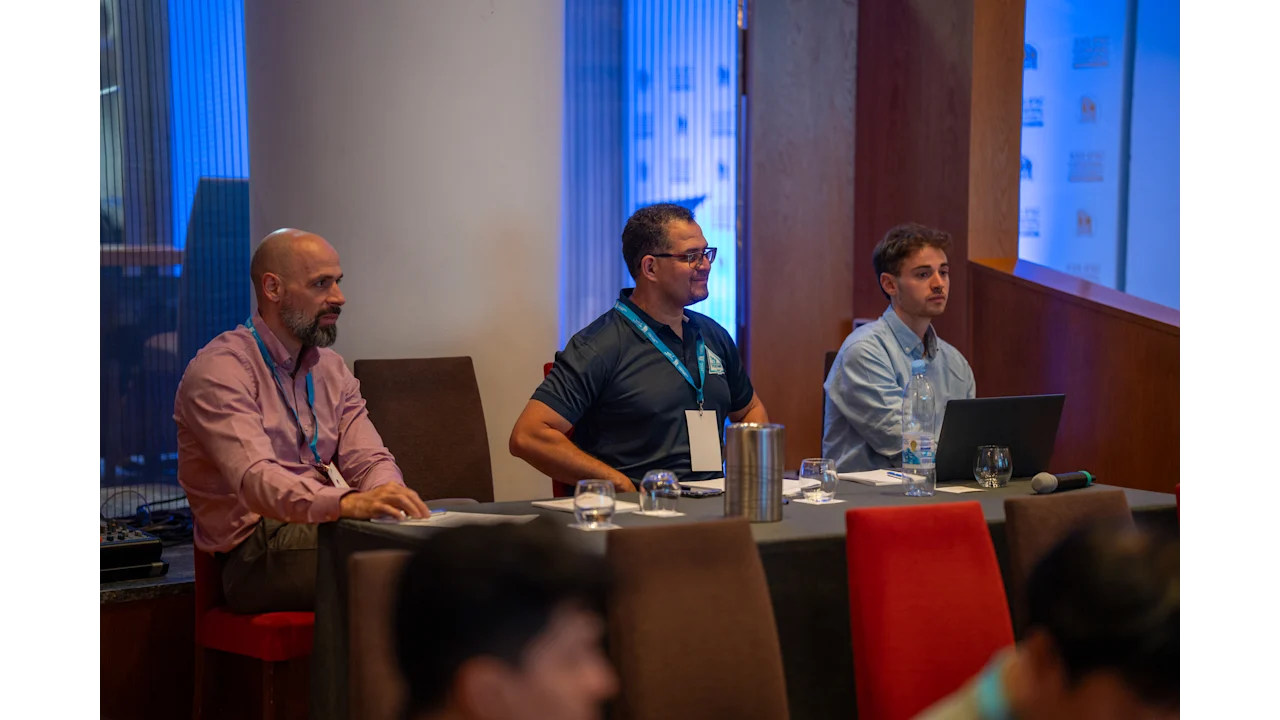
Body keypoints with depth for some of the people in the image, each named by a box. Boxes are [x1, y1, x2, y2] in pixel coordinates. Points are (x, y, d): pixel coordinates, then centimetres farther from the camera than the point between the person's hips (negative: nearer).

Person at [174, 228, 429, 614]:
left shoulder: (331, 368, 19)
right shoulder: (218, 370, -7)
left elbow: (369, 459, 9)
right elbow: (254, 479, -23)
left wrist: (387, 495, -18)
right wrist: (345, 503, -41)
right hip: (258, 552, -7)